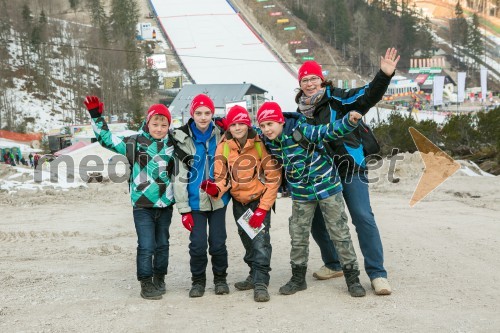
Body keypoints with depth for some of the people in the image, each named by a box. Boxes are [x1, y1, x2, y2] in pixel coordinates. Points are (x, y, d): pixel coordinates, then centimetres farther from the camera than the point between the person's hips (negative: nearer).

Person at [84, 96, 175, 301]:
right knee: (146, 245, -6)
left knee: (162, 244, 13)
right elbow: (107, 139, -3)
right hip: (142, 205, -3)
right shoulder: (135, 143, -3)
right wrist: (96, 117, -10)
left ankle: (159, 279, 28)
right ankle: (146, 284, 5)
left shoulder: (172, 145, 7)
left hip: (165, 204, 4)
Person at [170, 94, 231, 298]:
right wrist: (184, 209, -7)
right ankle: (198, 280, 20)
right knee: (198, 244, 0)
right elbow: (179, 177, -6)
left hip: (218, 199, 2)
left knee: (218, 242, 6)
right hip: (195, 201, -2)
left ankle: (220, 278, 25)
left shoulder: (220, 136, 1)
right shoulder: (182, 139, -6)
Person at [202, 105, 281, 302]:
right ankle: (255, 275, 33)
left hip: (260, 199, -4)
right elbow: (222, 178, -4)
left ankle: (261, 282, -11)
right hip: (238, 201, 4)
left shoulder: (261, 145, -16)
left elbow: (273, 179, -13)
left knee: (261, 240, -17)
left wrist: (263, 209, -15)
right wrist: (215, 189, -28)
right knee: (247, 240, 16)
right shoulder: (224, 147, -8)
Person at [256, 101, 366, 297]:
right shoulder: (268, 142, -6)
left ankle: (352, 278, 12)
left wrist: (350, 121, -40)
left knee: (340, 233, 1)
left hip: (326, 186, -5)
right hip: (301, 194, 5)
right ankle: (298, 278, 27)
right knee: (298, 236, 11)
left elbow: (330, 132, -24)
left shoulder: (300, 130, -22)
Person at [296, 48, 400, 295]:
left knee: (363, 218, -12)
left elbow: (368, 95, -18)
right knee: (317, 220, 10)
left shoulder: (337, 99, -5)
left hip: (349, 167, -6)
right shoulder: (300, 112, 12)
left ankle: (377, 274, -8)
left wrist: (384, 75, -35)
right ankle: (333, 265, 31)